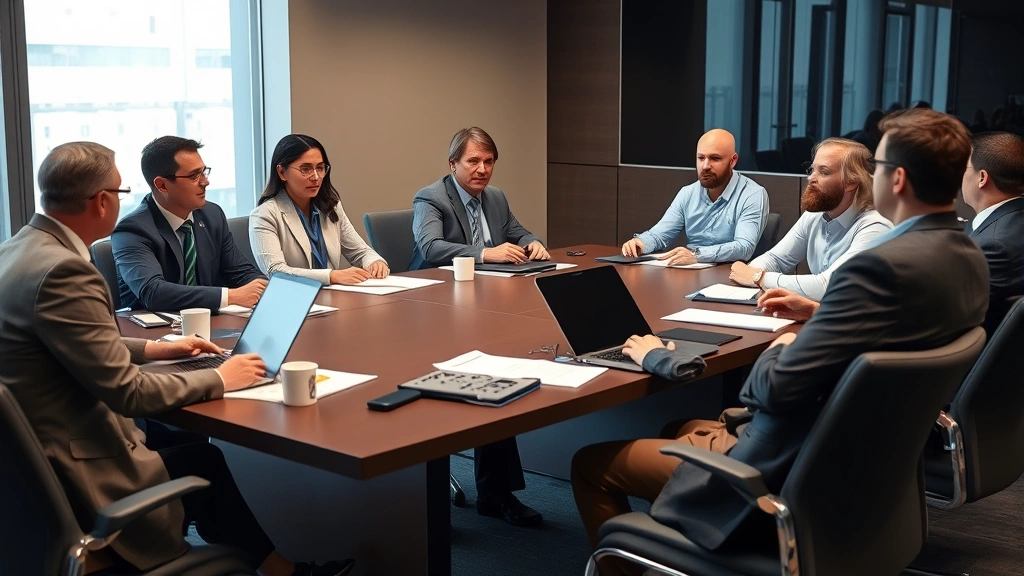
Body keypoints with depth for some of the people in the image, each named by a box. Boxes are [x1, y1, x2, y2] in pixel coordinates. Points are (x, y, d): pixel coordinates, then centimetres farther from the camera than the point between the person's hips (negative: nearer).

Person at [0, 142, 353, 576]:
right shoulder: (62, 270, -25)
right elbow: (127, 392, -23)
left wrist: (155, 349, 16)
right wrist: (218, 380, -9)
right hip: (76, 480, -9)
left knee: (199, 453, 17)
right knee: (206, 464, 10)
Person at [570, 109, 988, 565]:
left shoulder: (886, 266, -28)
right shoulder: (969, 259, 1)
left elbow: (776, 389, -27)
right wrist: (821, 315, 10)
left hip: (788, 475, -10)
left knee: (592, 463, 1)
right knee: (682, 429, 30)